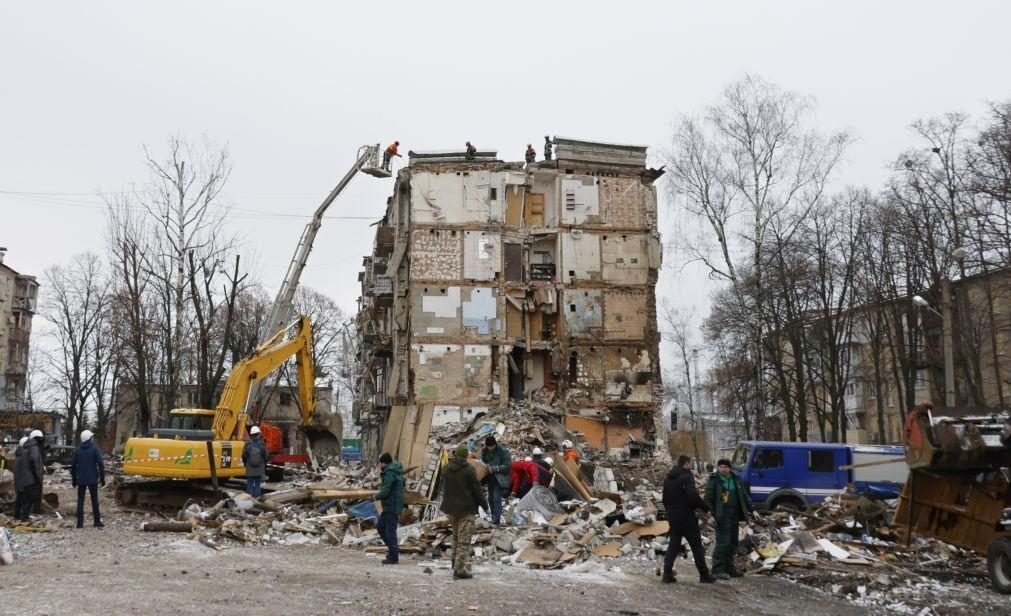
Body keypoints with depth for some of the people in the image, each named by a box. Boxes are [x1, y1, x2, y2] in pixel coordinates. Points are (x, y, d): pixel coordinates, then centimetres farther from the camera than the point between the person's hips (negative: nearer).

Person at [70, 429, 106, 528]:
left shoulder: (78, 450, 4)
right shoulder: (94, 448, -7)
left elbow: (73, 465, 6)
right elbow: (100, 464, -12)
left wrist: (74, 479, 16)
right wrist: (102, 477, -4)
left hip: (81, 479, 2)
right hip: (93, 479, -2)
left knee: (80, 501, 6)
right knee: (94, 500, 7)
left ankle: (80, 523, 2)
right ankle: (97, 521, 9)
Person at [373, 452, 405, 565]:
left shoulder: (390, 473, -18)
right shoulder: (396, 471, 14)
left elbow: (385, 492, -21)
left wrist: (375, 497, -4)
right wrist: (381, 488, 13)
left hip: (392, 507, -10)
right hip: (389, 506, 10)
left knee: (390, 531, -4)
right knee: (381, 526, 19)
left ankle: (393, 557, 3)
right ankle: (393, 548, 26)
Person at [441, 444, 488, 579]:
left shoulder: (446, 469, 2)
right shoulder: (469, 470, -16)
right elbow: (477, 490, -11)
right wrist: (484, 504, 1)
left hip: (450, 508, 6)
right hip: (466, 508, -6)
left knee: (456, 536, 24)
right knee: (464, 539, -1)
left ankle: (455, 562, 32)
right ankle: (460, 569, -1)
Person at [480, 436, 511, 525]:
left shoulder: (504, 451, -15)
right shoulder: (485, 451, 3)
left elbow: (508, 466, -17)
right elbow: (482, 461, 18)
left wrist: (494, 468, -22)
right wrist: (485, 465, -6)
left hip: (500, 479, -7)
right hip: (490, 478, 7)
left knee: (496, 498, -14)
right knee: (490, 498, 13)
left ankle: (496, 519, -10)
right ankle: (493, 518, 25)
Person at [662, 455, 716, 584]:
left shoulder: (668, 478, 12)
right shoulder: (686, 476, -14)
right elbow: (693, 496, -26)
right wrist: (705, 509, -18)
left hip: (673, 517, 7)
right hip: (687, 517, -7)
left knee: (673, 545, 9)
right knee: (697, 546, 3)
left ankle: (667, 573, 3)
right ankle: (704, 575, 9)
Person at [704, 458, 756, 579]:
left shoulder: (736, 479, 11)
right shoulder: (714, 480, -6)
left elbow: (744, 496, 20)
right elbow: (708, 499, -9)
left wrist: (752, 509, 15)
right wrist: (710, 513, -19)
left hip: (734, 516, 7)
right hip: (722, 517, -6)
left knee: (733, 543, 12)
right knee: (723, 543, -10)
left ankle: (729, 568, 24)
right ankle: (718, 569, -3)